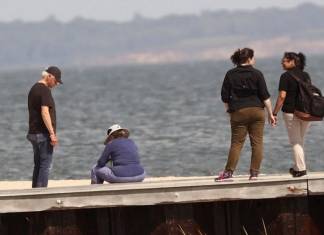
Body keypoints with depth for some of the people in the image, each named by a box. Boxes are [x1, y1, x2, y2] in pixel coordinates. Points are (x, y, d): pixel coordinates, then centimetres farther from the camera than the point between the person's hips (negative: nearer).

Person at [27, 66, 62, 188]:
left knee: (38, 165, 13)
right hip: (43, 133, -9)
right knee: (45, 165, -7)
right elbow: (45, 112, -23)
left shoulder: (33, 89, 15)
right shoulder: (45, 90, -14)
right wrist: (52, 133, -22)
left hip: (34, 133, 9)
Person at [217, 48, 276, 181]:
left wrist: (229, 111, 18)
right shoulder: (257, 74, -4)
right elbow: (265, 96, -5)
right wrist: (270, 114, 1)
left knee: (236, 143, 4)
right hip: (257, 111, -1)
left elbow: (225, 97, 4)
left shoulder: (230, 75, 2)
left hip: (238, 112, 1)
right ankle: (254, 172, 1)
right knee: (257, 142, 4)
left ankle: (229, 171, -4)